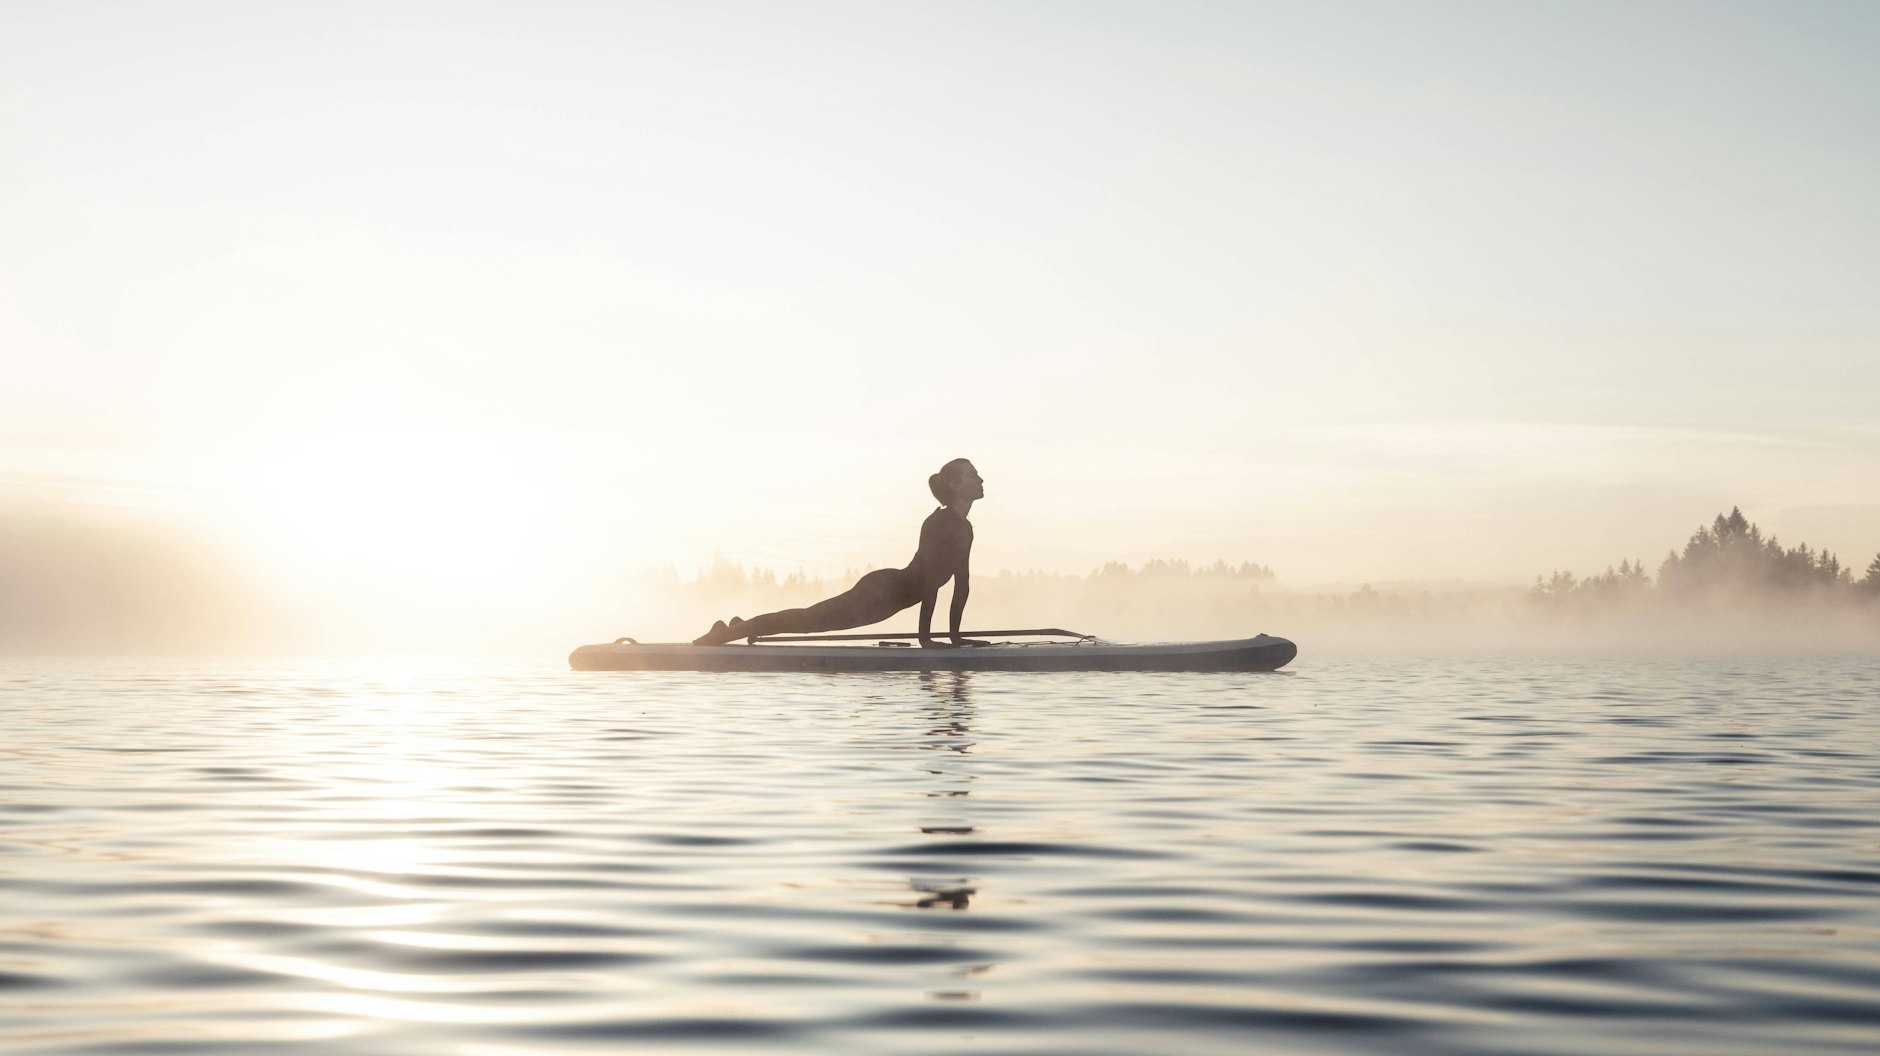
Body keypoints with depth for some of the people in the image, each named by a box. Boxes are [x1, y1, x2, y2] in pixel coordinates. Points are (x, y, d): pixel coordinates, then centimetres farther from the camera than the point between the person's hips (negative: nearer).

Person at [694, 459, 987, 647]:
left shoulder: (965, 529, 9)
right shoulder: (939, 522, -21)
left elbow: (962, 582, 15)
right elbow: (931, 580, -26)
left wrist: (955, 634, 12)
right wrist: (924, 637, -28)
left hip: (889, 597, 9)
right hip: (881, 590, -9)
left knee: (808, 620, 21)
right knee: (803, 620, -4)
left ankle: (741, 627, 35)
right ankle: (722, 635, 2)